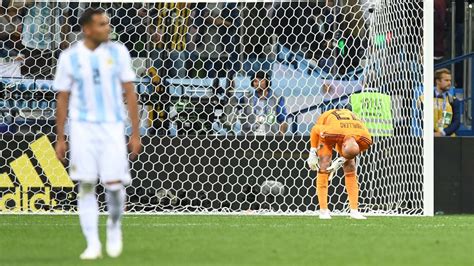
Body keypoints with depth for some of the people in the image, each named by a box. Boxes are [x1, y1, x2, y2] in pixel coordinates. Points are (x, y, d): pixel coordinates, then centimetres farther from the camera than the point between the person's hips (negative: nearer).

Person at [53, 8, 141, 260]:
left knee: (114, 184, -8)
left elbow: (129, 93, 3)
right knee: (86, 185, -4)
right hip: (82, 126, 0)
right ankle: (93, 244, 3)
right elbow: (62, 99, 6)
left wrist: (135, 133, 0)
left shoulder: (118, 52, 1)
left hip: (112, 126, 0)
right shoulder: (70, 57, 0)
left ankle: (114, 226, 21)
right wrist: (60, 138, 4)